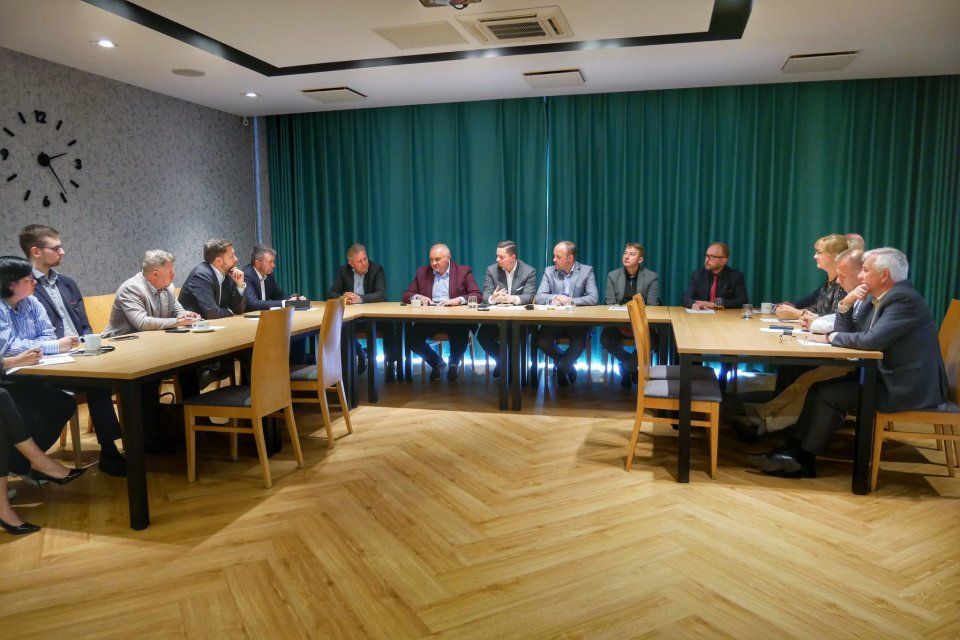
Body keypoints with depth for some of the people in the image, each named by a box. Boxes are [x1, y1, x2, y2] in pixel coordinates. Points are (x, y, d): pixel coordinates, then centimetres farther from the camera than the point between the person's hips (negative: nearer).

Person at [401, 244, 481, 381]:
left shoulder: (464, 271, 3)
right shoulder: (422, 272, 12)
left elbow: (477, 296, -6)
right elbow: (406, 295, 12)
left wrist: (457, 300, -24)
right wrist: (418, 297, -11)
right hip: (429, 318, 3)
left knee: (461, 337, -32)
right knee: (411, 337, -22)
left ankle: (454, 363, 6)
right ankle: (437, 363, 8)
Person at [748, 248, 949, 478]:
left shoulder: (905, 299, -18)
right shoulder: (883, 298, 12)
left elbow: (872, 340, -29)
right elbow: (849, 333, 14)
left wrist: (831, 337, -14)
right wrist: (846, 305, -1)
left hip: (908, 388, -9)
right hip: (889, 376, 9)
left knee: (830, 396, -16)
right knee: (819, 387, 0)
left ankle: (804, 461, -4)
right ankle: (794, 448, 0)